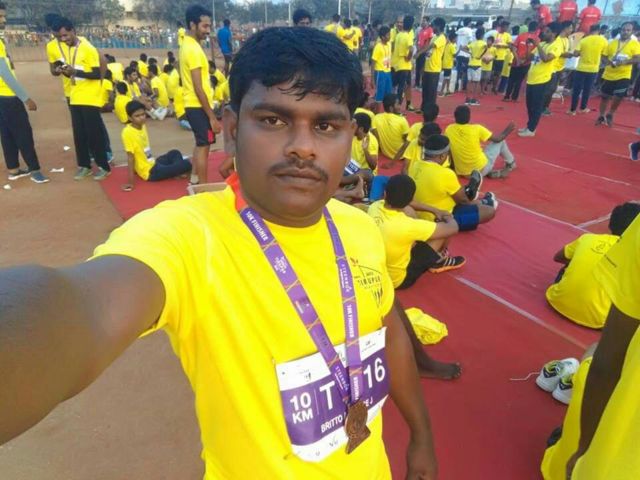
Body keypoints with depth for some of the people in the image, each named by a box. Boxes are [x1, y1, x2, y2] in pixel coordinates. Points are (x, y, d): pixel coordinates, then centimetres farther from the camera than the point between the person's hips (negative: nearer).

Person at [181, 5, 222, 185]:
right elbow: (198, 88, -23)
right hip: (199, 106, -10)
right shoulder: (193, 49, -19)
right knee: (203, 146, -3)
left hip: (193, 104, 10)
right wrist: (212, 116, -21)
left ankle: (195, 182, 32)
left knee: (200, 144, 21)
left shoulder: (188, 45, 12)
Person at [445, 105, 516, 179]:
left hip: (462, 172, 3)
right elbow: (497, 139, 0)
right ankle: (510, 164, 41)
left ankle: (490, 172, 17)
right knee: (500, 141, 17)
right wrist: (507, 131, 19)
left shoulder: (448, 129, -7)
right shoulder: (476, 129, -15)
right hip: (481, 169, -3)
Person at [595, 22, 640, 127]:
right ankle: (602, 116, 25)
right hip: (609, 74, 3)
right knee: (604, 96, 9)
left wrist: (624, 62, -27)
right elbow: (605, 56, 8)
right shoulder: (613, 42, 5)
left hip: (623, 75, -3)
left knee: (618, 96, -10)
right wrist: (609, 62, -15)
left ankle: (610, 115, 15)